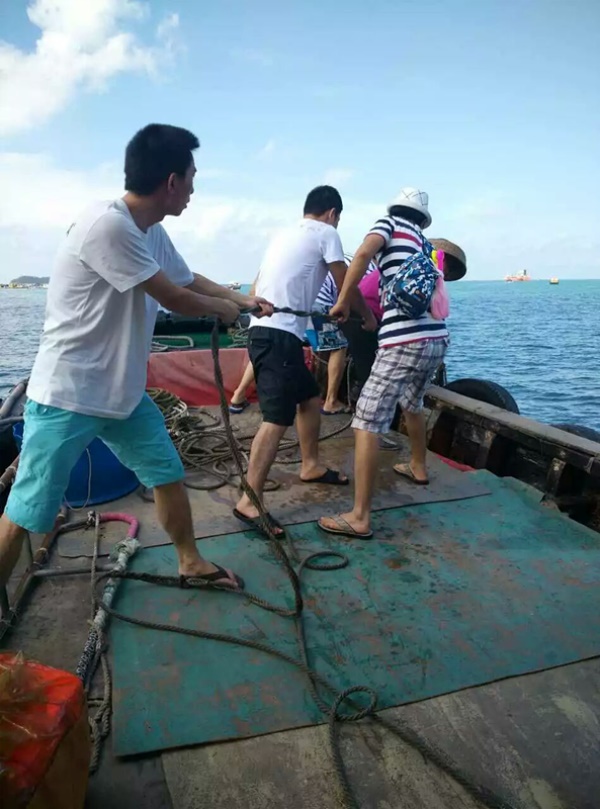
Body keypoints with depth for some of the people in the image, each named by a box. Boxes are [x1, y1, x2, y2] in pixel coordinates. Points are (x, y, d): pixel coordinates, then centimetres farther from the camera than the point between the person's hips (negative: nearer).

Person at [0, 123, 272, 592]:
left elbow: (192, 281, 24)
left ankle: (191, 562, 34)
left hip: (124, 391, 9)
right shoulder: (107, 224, -23)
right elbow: (175, 299, -18)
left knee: (168, 475, 15)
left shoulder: (153, 233, 5)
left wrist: (244, 299, 22)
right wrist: (224, 308, 0)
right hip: (67, 396, -8)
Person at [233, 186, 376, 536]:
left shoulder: (287, 234, 25)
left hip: (268, 331, 10)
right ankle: (249, 502, -13)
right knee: (278, 419, -14)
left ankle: (311, 465, 34)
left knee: (311, 398, 21)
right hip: (278, 335, -10)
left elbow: (258, 285, 24)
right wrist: (369, 318, 19)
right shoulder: (326, 233, 2)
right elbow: (346, 286, 4)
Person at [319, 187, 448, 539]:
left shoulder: (389, 223, 10)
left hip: (405, 342, -7)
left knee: (368, 423, -6)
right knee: (412, 403, 32)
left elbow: (364, 253, -12)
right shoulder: (425, 242, 27)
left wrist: (343, 301, -5)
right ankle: (418, 467, 51)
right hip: (437, 339, 7)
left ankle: (360, 518, -6)